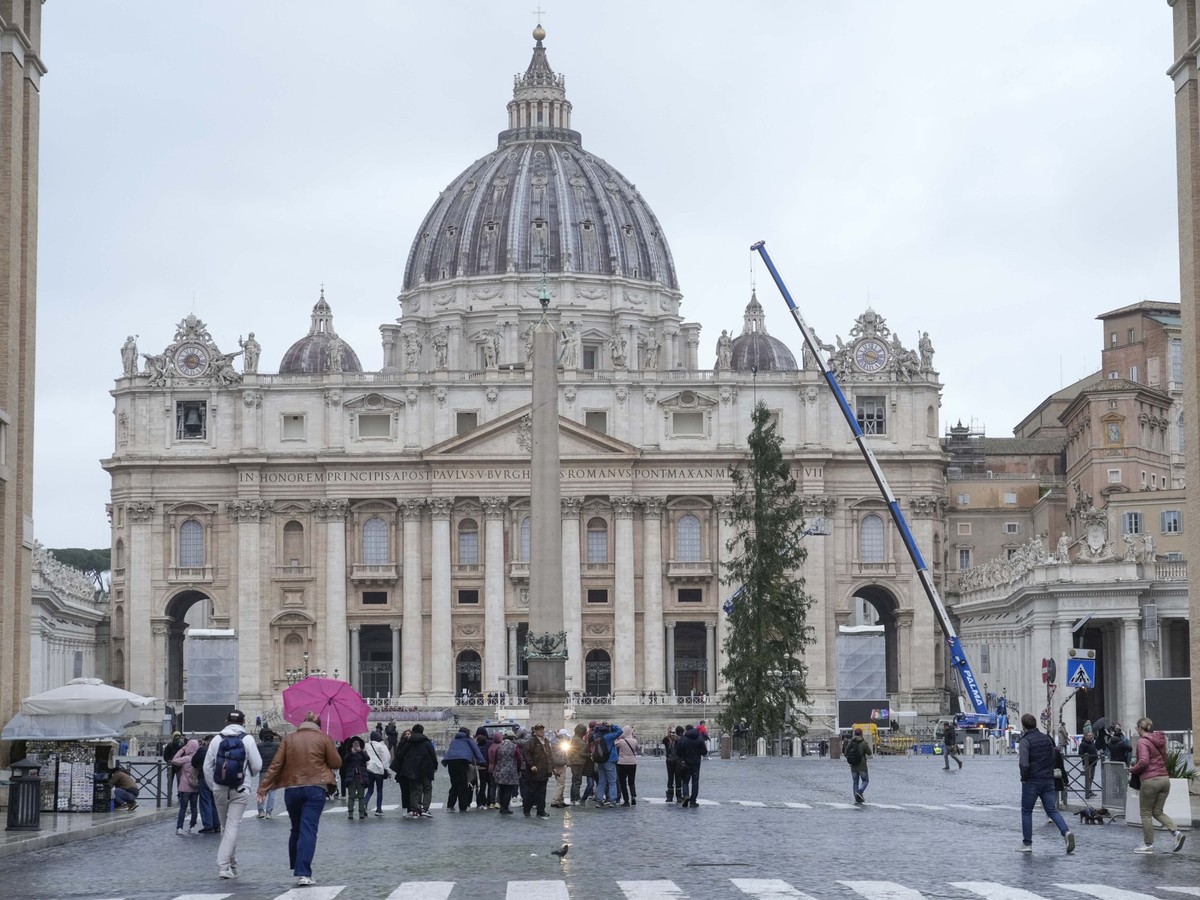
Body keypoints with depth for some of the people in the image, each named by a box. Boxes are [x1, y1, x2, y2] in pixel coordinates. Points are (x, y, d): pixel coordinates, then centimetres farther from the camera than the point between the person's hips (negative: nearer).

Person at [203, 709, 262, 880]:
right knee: (232, 826, -3)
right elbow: (257, 766, -5)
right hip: (240, 790, -3)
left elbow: (207, 767, 2)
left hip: (220, 789, 3)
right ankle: (224, 866, -13)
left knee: (226, 826, 16)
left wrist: (213, 787, 14)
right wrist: (249, 773, 18)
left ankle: (231, 865, 25)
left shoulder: (217, 739, 1)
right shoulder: (247, 739, -6)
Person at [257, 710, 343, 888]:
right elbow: (336, 763, 3)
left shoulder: (289, 739, 6)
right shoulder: (324, 738, 1)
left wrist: (264, 788, 0)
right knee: (308, 830, -7)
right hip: (315, 789, -3)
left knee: (296, 829, 18)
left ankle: (296, 868, 24)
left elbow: (275, 765, 0)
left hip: (292, 789, 3)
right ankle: (303, 873, -18)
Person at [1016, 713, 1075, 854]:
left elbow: (1023, 764, -23)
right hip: (1048, 780, 5)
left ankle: (1027, 843, 9)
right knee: (1052, 810, 9)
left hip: (1031, 782, -5)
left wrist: (1024, 777, -7)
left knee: (1026, 812, 8)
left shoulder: (1025, 742, -12)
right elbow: (1053, 758, 15)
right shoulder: (1047, 738, 8)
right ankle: (1066, 832, -14)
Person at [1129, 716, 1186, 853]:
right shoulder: (1160, 740, 14)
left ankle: (1148, 844, 10)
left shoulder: (1143, 741, -11)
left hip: (1150, 780, -7)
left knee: (1146, 813, 6)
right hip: (1164, 779, 7)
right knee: (1157, 811, 15)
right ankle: (1175, 832, -6)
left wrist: (1133, 770, -5)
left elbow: (1143, 761, -24)